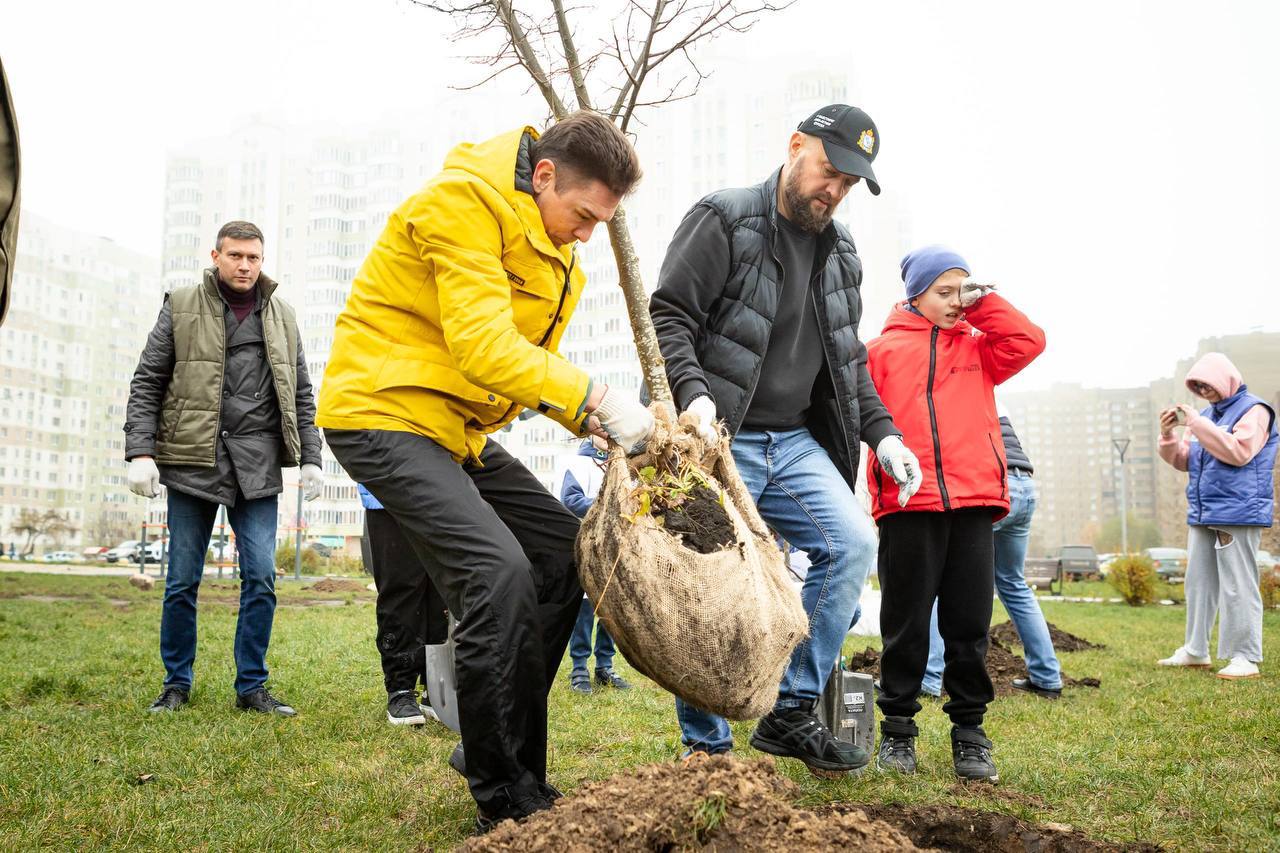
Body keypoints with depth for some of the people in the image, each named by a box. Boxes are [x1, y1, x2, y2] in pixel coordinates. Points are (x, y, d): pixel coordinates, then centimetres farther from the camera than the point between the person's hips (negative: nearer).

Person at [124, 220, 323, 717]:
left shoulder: (281, 317, 12)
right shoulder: (182, 308, 5)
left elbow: (301, 395, 14)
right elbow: (147, 383, 3)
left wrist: (310, 458, 6)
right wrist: (140, 451, -7)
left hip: (258, 465, 2)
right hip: (193, 461, -1)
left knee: (261, 579, -2)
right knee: (182, 582, 5)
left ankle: (251, 686, 9)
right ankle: (177, 684, 20)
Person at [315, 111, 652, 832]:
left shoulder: (554, 252, 13)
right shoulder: (466, 201, -17)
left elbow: (532, 360, 10)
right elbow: (481, 345, -26)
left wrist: (598, 420, -8)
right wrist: (593, 399, -29)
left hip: (457, 428, 10)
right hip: (384, 413, -10)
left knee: (566, 551, 4)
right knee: (500, 571, -22)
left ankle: (508, 756, 14)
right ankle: (505, 800, -9)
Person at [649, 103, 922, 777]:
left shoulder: (840, 252, 16)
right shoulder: (723, 220, -4)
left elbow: (849, 360, 22)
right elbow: (668, 317, -13)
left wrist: (882, 432, 9)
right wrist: (694, 393, -29)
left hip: (795, 443, 6)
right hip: (717, 442, -6)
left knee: (852, 543, -12)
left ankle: (790, 713, 0)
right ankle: (706, 745, 10)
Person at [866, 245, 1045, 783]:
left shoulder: (977, 347, 18)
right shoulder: (883, 350, 8)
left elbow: (1029, 342, 5)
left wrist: (983, 304, 10)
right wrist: (884, 458, -9)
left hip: (974, 501, 3)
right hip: (907, 504, -2)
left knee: (969, 624, 6)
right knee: (906, 623, 4)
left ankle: (969, 731, 16)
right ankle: (898, 729, 15)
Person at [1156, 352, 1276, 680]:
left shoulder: (1254, 410, -5)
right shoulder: (1206, 414, 16)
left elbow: (1238, 452, -20)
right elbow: (1183, 461, 17)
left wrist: (1197, 423, -21)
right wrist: (1168, 434, -1)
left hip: (1238, 514, -8)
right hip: (1202, 515, 8)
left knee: (1238, 587, -7)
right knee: (1198, 583, 11)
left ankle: (1245, 658, -2)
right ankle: (1195, 651, 19)